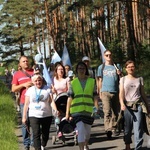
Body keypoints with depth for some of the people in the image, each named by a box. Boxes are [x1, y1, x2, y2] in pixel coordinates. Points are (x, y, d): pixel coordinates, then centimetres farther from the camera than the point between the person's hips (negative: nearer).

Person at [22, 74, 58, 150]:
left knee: (45, 134, 12)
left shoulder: (47, 89, 1)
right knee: (36, 134, -13)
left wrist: (55, 110, -24)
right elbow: (26, 104, 7)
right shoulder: (30, 90, 5)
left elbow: (51, 101, -6)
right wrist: (24, 116, 5)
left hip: (47, 115, 1)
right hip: (34, 116, -1)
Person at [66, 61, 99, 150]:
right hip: (77, 110, -1)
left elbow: (95, 96, 5)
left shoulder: (92, 81, 5)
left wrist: (96, 108, -3)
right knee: (81, 130, -12)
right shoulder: (73, 82, 4)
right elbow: (70, 98, 3)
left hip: (88, 110, 2)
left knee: (88, 130, 13)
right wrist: (67, 112, 1)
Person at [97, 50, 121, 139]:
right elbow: (100, 80, 12)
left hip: (116, 91, 3)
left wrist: (120, 74, -5)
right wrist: (100, 92, 6)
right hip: (105, 92, -3)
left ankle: (114, 129, 11)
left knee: (115, 112, 4)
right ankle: (108, 129, -22)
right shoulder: (101, 67, 11)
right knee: (107, 111, -14)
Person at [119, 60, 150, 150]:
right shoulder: (123, 79, 7)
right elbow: (121, 93, -2)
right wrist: (122, 104, -19)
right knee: (128, 128, 6)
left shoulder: (140, 79, 11)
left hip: (138, 105, 0)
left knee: (138, 128, -8)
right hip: (127, 105, 0)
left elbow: (143, 94, 15)